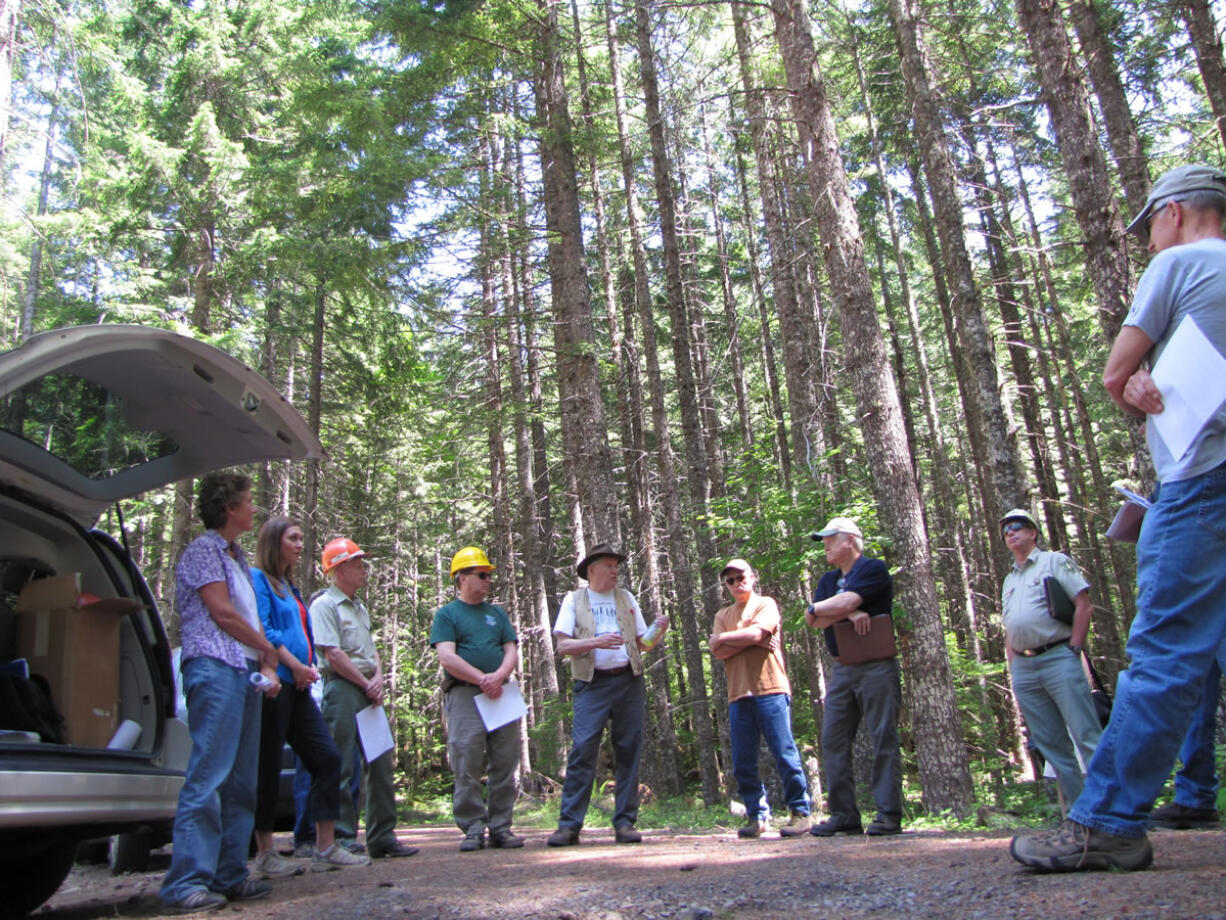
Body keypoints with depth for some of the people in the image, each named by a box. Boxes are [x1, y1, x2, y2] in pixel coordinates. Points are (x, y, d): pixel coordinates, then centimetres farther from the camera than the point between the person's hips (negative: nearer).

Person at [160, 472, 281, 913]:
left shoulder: (236, 556, 22)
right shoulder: (202, 550, -4)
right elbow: (222, 613, -11)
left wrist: (267, 668, 8)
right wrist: (268, 649, 0)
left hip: (244, 672, 9)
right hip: (215, 667, -9)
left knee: (240, 781, 9)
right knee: (208, 777, -11)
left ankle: (229, 875, 14)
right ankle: (186, 883, -8)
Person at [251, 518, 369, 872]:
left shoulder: (290, 588, 23)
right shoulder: (257, 579, -3)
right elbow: (261, 629, -15)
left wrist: (307, 670, 7)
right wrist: (295, 666, -13)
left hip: (298, 687, 9)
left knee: (327, 758, 3)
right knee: (268, 767, 0)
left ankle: (326, 848, 8)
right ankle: (265, 854, 10)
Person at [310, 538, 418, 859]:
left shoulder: (360, 608, 21)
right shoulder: (324, 605, -5)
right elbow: (333, 654, -13)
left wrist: (378, 679, 3)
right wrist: (367, 684, -9)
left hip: (369, 691, 9)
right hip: (342, 688, -8)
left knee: (381, 763, 8)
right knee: (341, 768, -5)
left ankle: (383, 836, 15)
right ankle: (343, 839, 2)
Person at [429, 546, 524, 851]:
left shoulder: (497, 613, 21)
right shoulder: (447, 614, 6)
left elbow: (512, 651, 12)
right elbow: (447, 657, -6)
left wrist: (499, 676, -10)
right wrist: (483, 680, -13)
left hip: (501, 693, 4)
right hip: (464, 694, -4)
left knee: (505, 764, 3)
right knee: (467, 766, -5)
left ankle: (500, 827, 11)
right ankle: (472, 829, 3)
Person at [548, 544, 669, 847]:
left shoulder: (626, 598, 17)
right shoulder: (574, 600, 7)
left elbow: (642, 643, 16)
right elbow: (563, 645, -2)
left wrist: (659, 631, -4)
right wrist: (596, 642, -17)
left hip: (628, 681, 3)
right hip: (593, 683, -3)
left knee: (628, 751, 2)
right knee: (582, 749, -11)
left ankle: (625, 823, 10)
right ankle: (569, 825, -5)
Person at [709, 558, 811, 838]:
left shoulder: (766, 604, 7)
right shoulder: (723, 615, 20)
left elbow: (754, 633, -12)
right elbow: (717, 651, 4)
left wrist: (725, 637, 3)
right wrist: (750, 640, -5)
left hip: (770, 690, -5)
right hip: (738, 694, 5)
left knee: (784, 754, -4)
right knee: (743, 762, 4)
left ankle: (800, 812, 5)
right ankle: (756, 816, 13)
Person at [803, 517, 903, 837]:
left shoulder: (874, 569, -4)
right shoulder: (829, 580, 19)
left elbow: (845, 602, -19)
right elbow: (813, 621, 5)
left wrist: (818, 607, 1)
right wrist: (849, 612, -11)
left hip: (876, 666, -7)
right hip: (842, 670, 7)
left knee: (883, 740, -5)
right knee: (833, 741, 3)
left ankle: (889, 816, 0)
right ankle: (844, 816, 8)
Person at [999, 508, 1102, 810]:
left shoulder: (1054, 561, 6)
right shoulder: (1009, 580, 24)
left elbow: (1083, 604, -3)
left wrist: (1074, 650, -10)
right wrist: (1013, 669, 13)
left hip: (1058, 658, -6)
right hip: (1023, 668, 6)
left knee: (1087, 735, -9)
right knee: (1051, 744, 5)